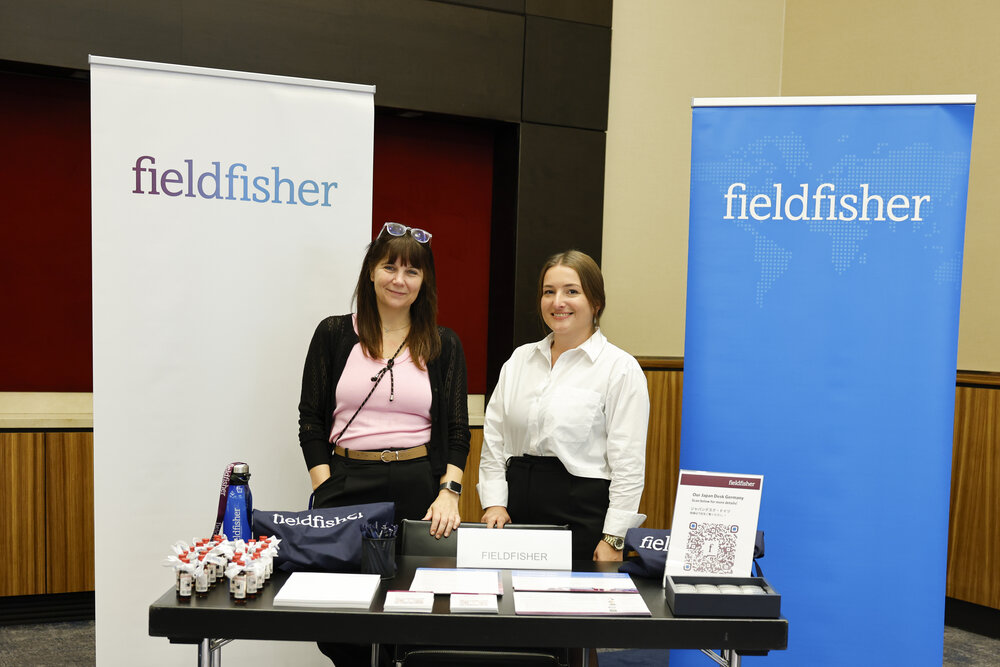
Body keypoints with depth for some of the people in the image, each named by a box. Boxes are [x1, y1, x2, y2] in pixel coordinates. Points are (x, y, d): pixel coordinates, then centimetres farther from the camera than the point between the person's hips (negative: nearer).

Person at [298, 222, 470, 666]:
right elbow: (311, 421, 4)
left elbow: (457, 429, 5)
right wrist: (325, 492, -5)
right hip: (346, 481, 0)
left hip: (418, 484, 0)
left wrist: (449, 491, -9)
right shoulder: (333, 335, 5)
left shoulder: (444, 345, 6)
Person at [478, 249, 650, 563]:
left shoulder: (620, 367, -5)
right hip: (518, 503, 5)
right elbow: (493, 440, 11)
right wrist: (494, 502, 1)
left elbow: (628, 463, -9)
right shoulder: (520, 359, 10)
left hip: (583, 510, -4)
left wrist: (613, 539, -12)